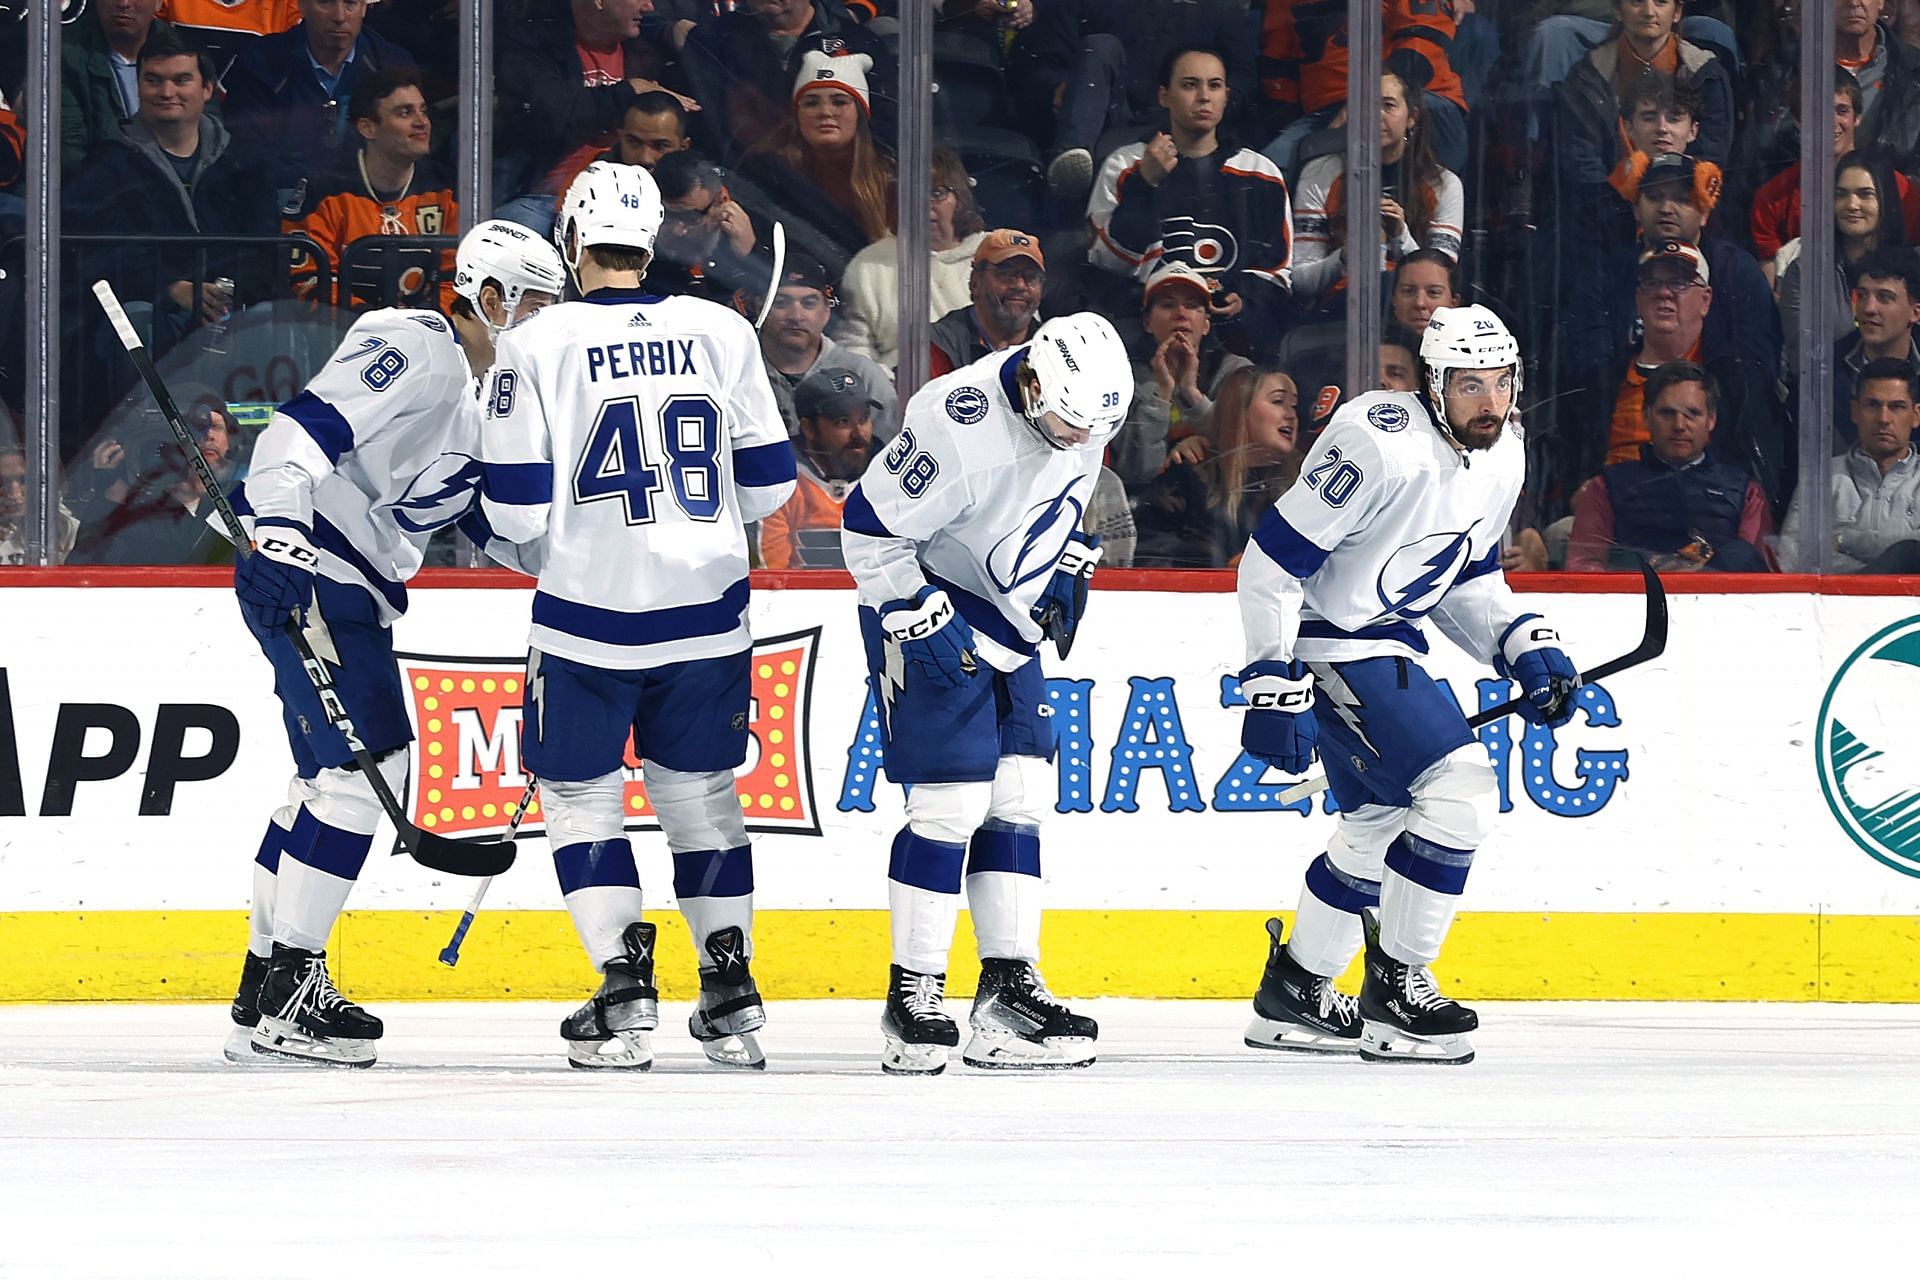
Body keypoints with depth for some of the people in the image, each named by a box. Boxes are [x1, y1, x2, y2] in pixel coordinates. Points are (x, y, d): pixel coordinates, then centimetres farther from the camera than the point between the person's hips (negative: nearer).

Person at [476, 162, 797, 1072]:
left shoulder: (538, 344, -8)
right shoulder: (722, 333, 1)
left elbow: (515, 504, -8)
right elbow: (768, 481, 5)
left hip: (591, 614, -3)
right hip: (707, 613, 3)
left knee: (580, 793, 9)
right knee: (699, 789, 16)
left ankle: (624, 993, -3)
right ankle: (730, 992, 13)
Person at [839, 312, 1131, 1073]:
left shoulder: (1084, 410, -7)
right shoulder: (958, 429, -32)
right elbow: (869, 529, -23)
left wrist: (1068, 568, 9)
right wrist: (928, 622, -22)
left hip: (1008, 616, 8)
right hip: (923, 605, -8)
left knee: (1019, 796, 3)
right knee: (952, 800, -13)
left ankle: (1010, 987, 7)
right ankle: (913, 995, -6)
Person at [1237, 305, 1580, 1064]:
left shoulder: (1502, 458, 3)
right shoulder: (1384, 445, -26)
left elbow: (1466, 576, 17)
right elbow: (1272, 561, -24)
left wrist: (1526, 649, 2)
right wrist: (1275, 688, -25)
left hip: (1385, 642, 10)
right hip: (1325, 643, -10)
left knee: (1382, 824, 22)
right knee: (1462, 790, -18)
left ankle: (1292, 995, 38)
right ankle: (1394, 994, -9)